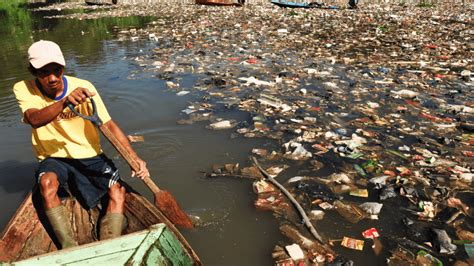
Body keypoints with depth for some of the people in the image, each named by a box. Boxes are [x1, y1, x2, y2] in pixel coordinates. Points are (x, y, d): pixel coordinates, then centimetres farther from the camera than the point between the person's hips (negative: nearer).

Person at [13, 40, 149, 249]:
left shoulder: (83, 87, -11)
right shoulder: (23, 89, -9)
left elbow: (109, 125, -12)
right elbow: (34, 120, -30)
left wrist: (134, 158, -23)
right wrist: (65, 101, -50)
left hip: (89, 157, 1)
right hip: (53, 159, 0)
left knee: (118, 192, -20)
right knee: (47, 182, -32)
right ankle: (69, 248, -22)